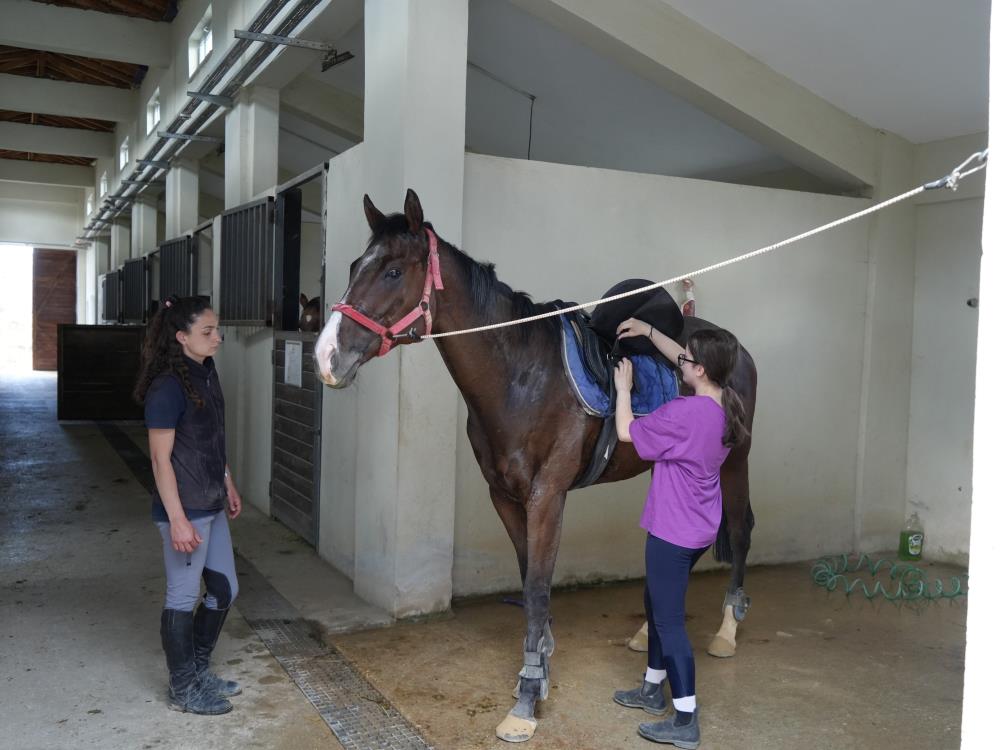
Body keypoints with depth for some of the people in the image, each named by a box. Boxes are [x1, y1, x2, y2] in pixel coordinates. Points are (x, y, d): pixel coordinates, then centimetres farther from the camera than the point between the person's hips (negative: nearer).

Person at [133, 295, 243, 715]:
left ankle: (198, 670, 34)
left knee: (224, 589, 17)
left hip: (212, 506, 9)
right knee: (184, 598, 5)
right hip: (186, 510, -9)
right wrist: (178, 520, -21)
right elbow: (160, 458, -20)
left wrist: (228, 486, 21)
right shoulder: (168, 386, -20)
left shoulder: (206, 374, 6)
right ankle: (183, 690, 22)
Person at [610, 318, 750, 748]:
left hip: (673, 533, -9)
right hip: (700, 529, 9)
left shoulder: (685, 413, -25)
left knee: (669, 620, 0)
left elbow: (626, 433, -14)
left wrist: (623, 388, -1)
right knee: (657, 606, 22)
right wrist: (649, 332, 12)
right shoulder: (723, 404, 0)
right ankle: (653, 690, 37)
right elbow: (684, 362, 16)